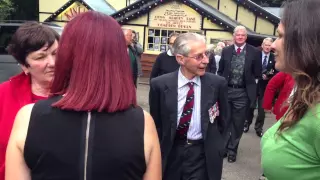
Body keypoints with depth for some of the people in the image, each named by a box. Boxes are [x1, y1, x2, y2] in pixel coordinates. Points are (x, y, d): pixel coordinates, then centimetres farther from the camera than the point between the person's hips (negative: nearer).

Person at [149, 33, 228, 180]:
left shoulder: (217, 83, -9)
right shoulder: (160, 85, -11)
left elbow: (222, 119, 5)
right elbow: (156, 123, 1)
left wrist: (214, 146, 8)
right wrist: (159, 151, 3)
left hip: (203, 154, 0)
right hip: (170, 153, 1)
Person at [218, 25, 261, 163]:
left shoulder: (254, 52, -2)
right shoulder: (226, 51, 5)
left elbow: (257, 74, 3)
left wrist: (251, 86, -2)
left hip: (243, 93, -1)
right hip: (226, 90, 2)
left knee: (238, 123, 7)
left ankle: (232, 149, 22)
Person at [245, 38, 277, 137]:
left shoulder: (274, 58, -2)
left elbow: (276, 73, -3)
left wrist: (269, 76, -20)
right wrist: (260, 75, -15)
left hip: (265, 86, 1)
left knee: (262, 108, 7)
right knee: (251, 106, 11)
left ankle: (259, 127, 21)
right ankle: (247, 123, 30)